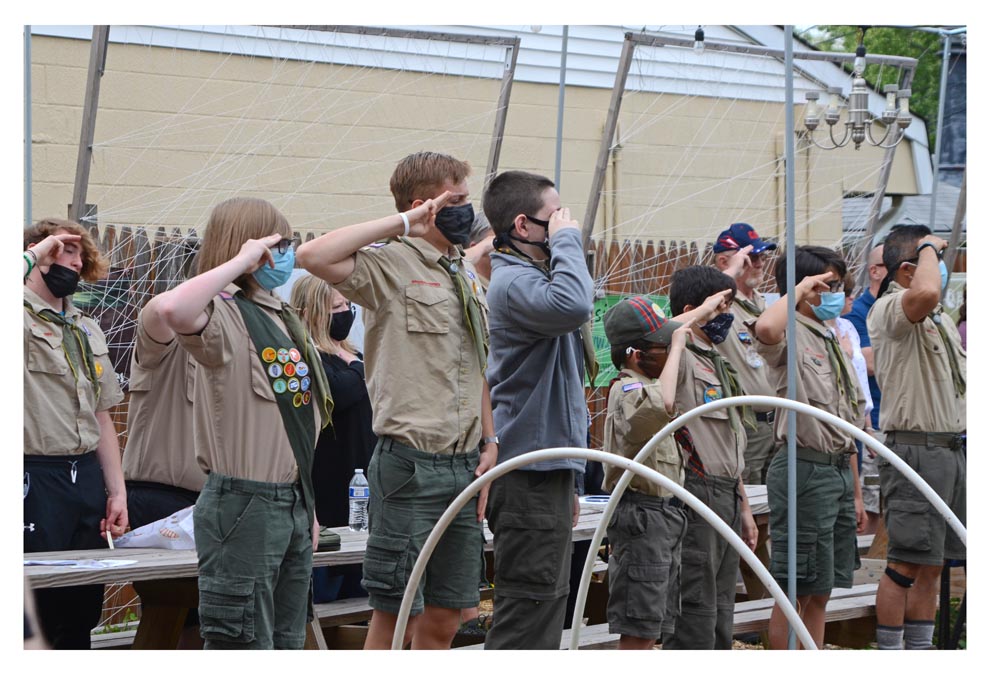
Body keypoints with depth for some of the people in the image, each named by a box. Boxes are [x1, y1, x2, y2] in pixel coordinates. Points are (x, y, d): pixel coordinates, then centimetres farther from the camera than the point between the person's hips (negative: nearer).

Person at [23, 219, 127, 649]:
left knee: (82, 615, 8)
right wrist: (34, 255, -15)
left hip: (87, 479, 7)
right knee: (35, 611, -5)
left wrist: (117, 491, 14)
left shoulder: (89, 331, 20)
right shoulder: (20, 318, -2)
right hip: (36, 480, -7)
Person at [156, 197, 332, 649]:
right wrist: (242, 261, -28)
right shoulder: (225, 316, -13)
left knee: (287, 644, 14)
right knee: (244, 646, -6)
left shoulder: (284, 318, 15)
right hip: (244, 506, -9)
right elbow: (174, 309, -39)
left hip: (292, 505, 9)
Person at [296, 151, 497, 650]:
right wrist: (401, 223, -20)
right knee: (395, 617, -2)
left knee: (444, 618, 11)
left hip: (465, 464, 7)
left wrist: (490, 445, 11)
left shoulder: (467, 276, 16)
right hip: (412, 462, -7)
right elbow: (313, 256, -27)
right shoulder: (391, 264, -8)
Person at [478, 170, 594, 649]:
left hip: (547, 469, 11)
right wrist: (566, 240, -21)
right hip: (530, 474, -11)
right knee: (527, 607, -9)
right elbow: (572, 305, -40)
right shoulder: (513, 282, -16)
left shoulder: (531, 277, 18)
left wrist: (568, 484, 28)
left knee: (546, 602, 15)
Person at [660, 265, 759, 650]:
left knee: (721, 608, 13)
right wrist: (705, 310, -23)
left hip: (726, 495, 10)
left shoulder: (719, 365, 21)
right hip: (697, 492, -10)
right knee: (695, 608, -8)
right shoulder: (681, 360, -9)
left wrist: (743, 506, 24)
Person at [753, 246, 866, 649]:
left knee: (820, 593, 13)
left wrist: (855, 492, 20)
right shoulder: (792, 337, -9)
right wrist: (800, 289, -22)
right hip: (805, 469, -9)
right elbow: (766, 329, -38)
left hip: (838, 470, 9)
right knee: (794, 592, -4)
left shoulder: (833, 342, 18)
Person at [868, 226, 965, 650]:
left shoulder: (941, 319, 20)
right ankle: (889, 653, -2)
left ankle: (920, 650, 16)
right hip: (915, 449, -9)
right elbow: (926, 293, -34)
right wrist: (929, 248, -16)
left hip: (953, 449, 9)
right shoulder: (889, 309, -10)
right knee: (906, 564, -7)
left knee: (931, 565, 11)